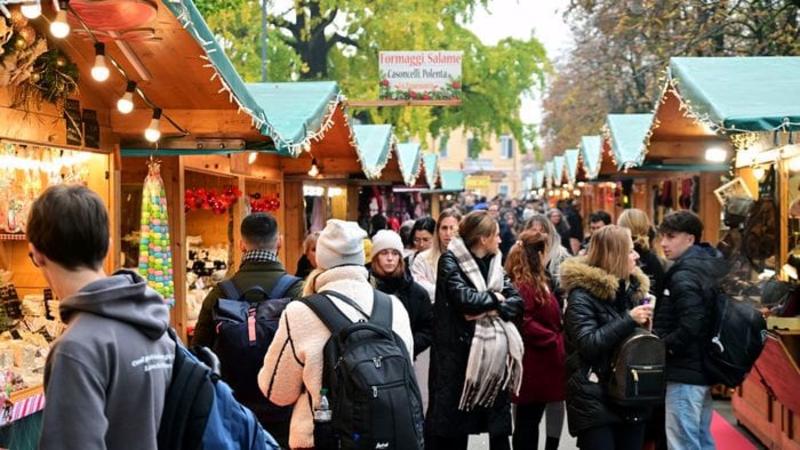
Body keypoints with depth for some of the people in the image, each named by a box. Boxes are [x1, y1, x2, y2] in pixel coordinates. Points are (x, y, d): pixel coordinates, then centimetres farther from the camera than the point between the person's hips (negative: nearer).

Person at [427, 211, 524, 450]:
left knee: (500, 427, 9)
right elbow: (463, 299, -22)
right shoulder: (450, 261, -7)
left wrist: (490, 310, -15)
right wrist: (495, 299, -6)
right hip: (458, 352, -6)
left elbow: (517, 302, 3)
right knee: (451, 425, 1)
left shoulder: (495, 264, 12)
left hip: (494, 353, 6)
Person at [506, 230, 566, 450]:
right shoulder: (522, 285, -19)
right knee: (527, 421, 0)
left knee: (531, 421, 14)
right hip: (532, 366, -10)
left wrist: (558, 339, 8)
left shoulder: (537, 281, 15)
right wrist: (555, 341, -19)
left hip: (542, 363, 10)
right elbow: (524, 323, -26)